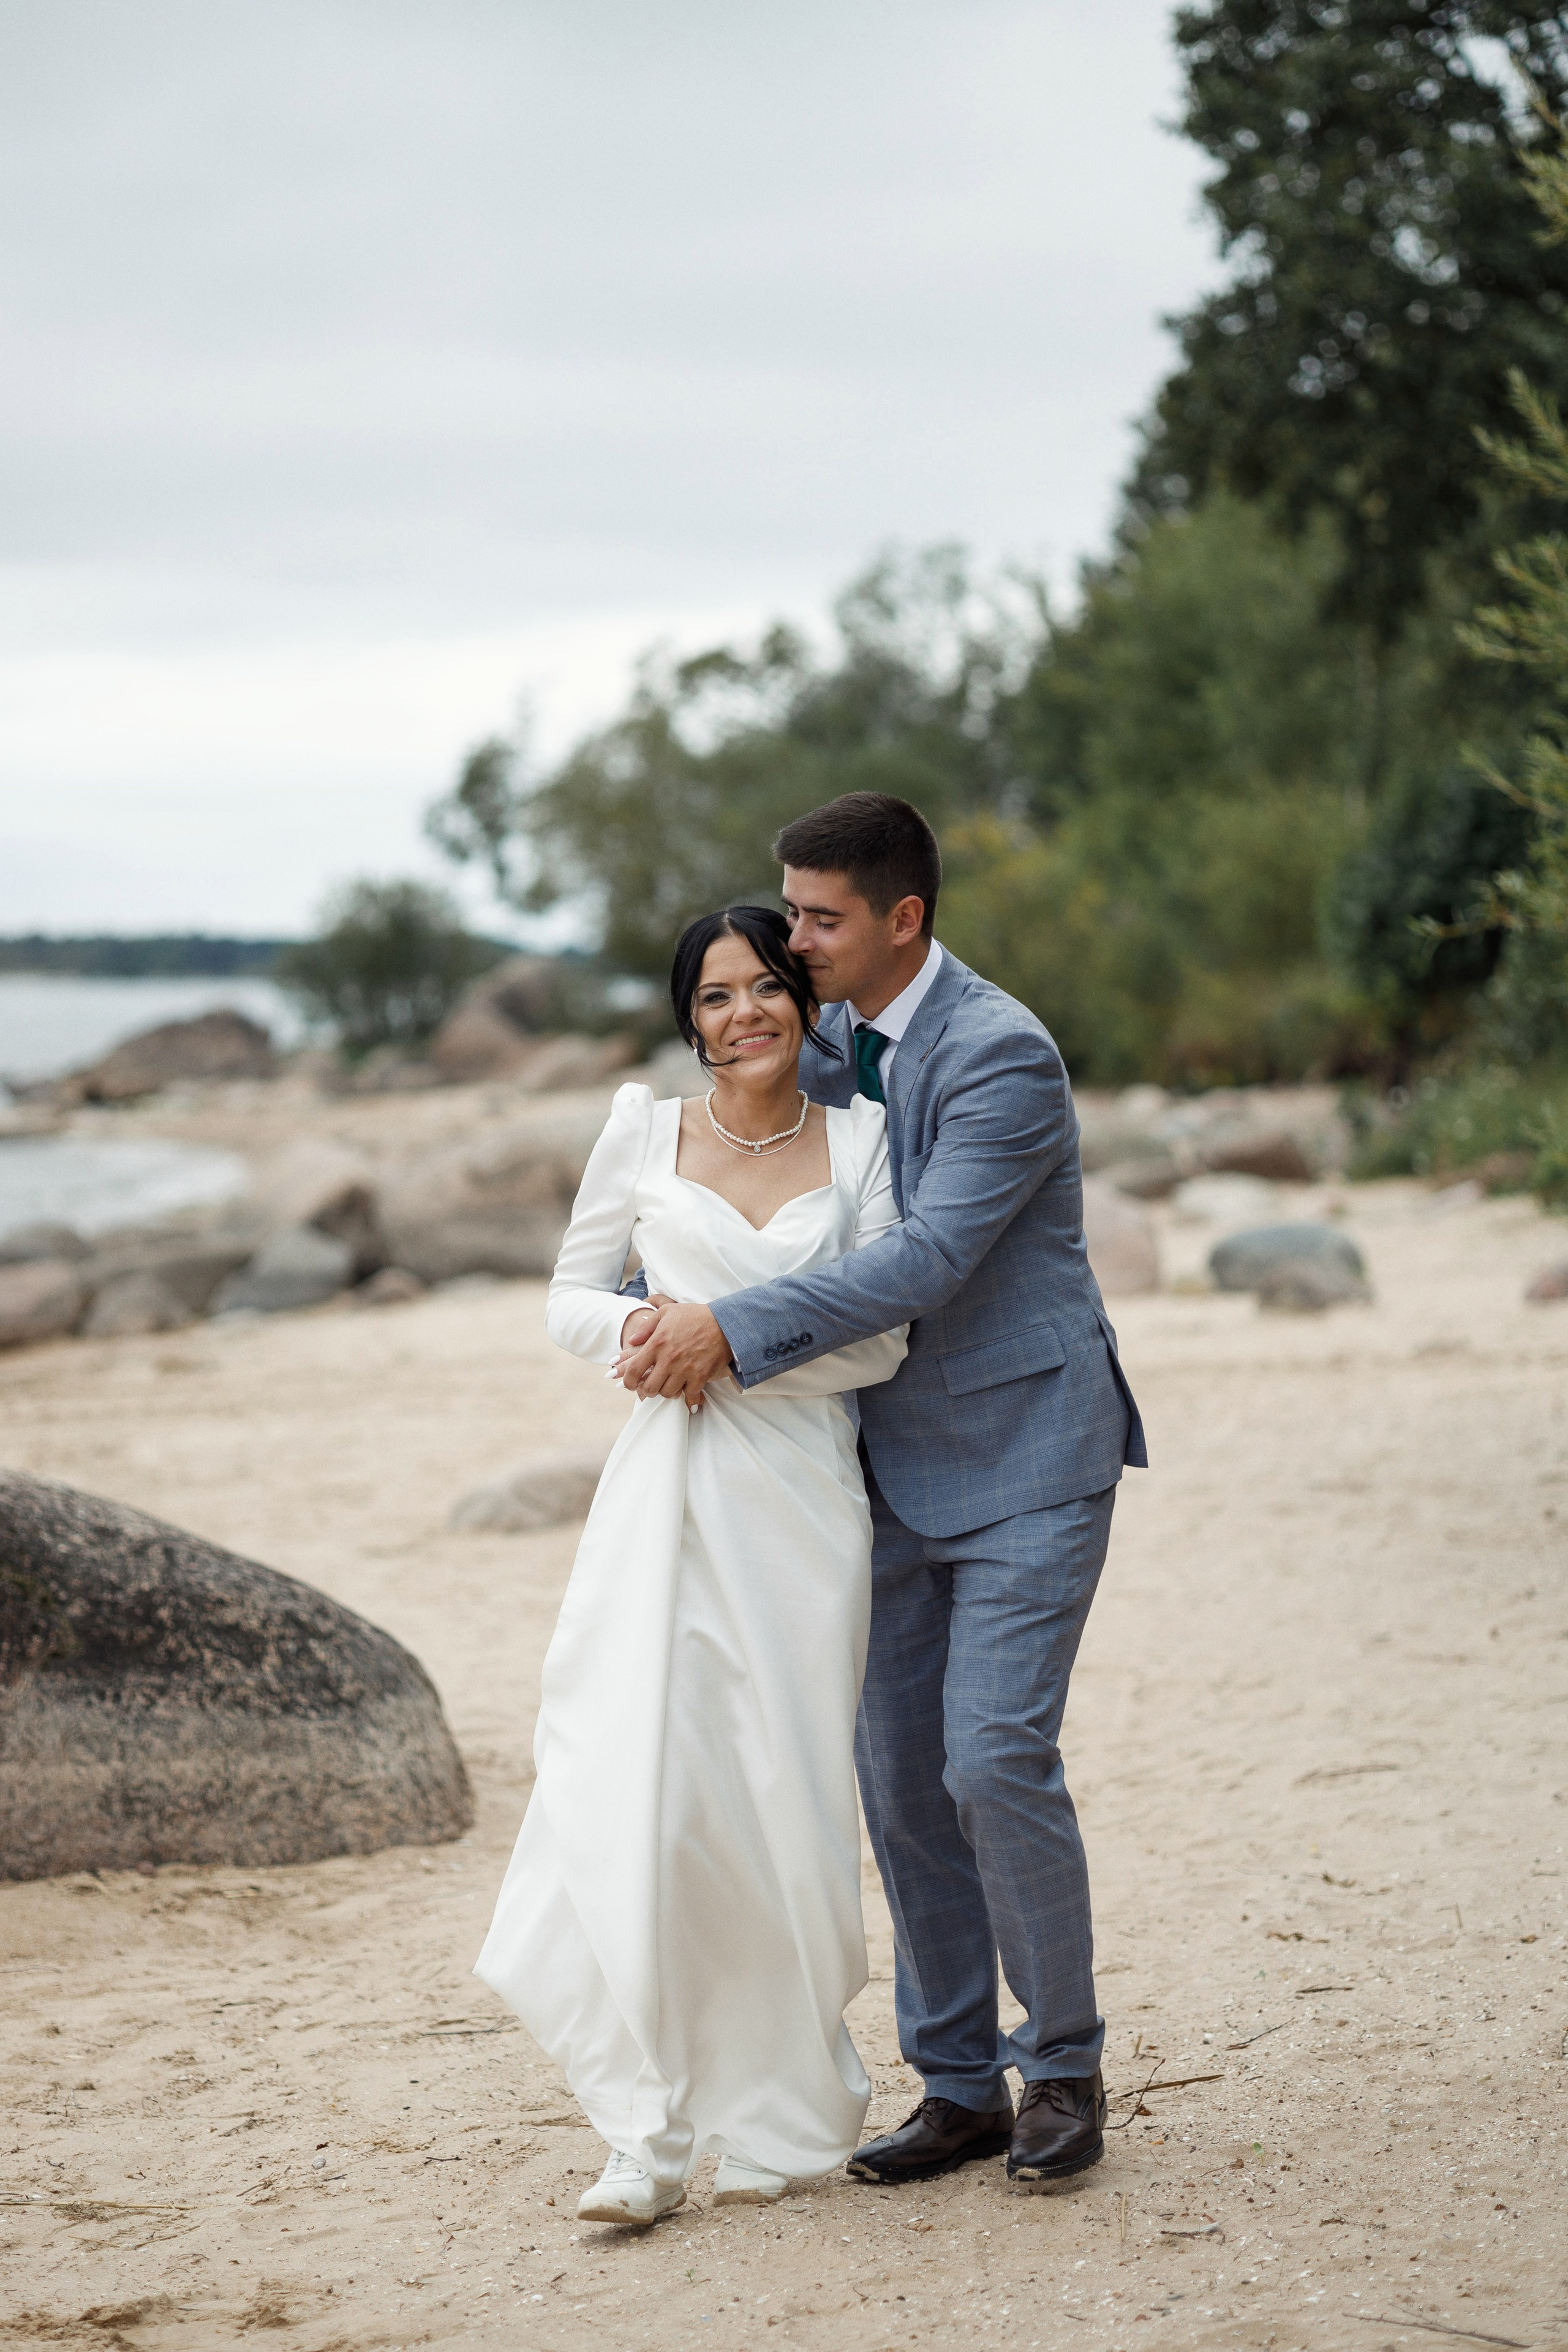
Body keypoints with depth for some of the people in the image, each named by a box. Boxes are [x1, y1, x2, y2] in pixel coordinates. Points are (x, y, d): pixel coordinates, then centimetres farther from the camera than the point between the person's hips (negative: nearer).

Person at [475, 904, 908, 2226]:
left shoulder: (859, 1139, 5)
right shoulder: (645, 1133, 7)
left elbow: (882, 1341, -1)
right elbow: (571, 1296, 13)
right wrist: (632, 1326, -8)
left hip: (802, 1505, 0)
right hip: (670, 1499, 0)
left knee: (790, 1800, 2)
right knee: (641, 1792, -10)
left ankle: (784, 2115, 20)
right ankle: (650, 2138, -3)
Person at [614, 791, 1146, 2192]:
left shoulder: (1002, 1057, -18)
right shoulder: (828, 1040, 7)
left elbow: (926, 1261, -25)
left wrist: (736, 1331, -28)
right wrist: (662, 1299, 4)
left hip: (1026, 1460, -7)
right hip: (897, 1464, 8)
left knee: (994, 1760, -13)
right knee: (900, 1779, 6)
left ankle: (1065, 2064, 7)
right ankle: (960, 2087, 17)